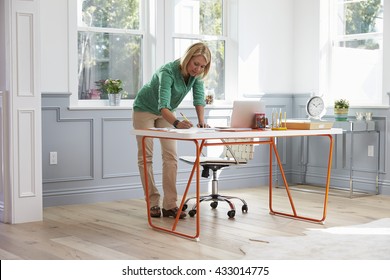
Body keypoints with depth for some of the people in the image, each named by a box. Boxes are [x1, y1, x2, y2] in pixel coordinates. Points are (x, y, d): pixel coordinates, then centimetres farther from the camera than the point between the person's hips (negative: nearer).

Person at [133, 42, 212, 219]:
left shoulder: (197, 74, -18)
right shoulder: (168, 71, -37)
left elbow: (199, 98, -16)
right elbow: (163, 106, -47)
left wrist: (201, 121, -33)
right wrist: (177, 123, -64)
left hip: (167, 112, 6)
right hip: (145, 110, -5)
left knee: (170, 156, -3)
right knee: (146, 157, -4)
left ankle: (170, 205, -4)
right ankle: (153, 203, 2)